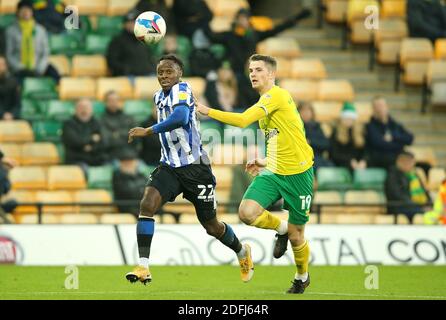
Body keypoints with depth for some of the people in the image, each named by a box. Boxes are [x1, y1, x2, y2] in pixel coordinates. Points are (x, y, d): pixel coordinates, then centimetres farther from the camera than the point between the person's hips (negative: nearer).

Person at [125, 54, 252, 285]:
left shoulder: (181, 89, -14)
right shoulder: (158, 96, 10)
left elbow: (181, 118, -34)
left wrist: (147, 131, -33)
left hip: (195, 168, -6)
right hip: (169, 167, 6)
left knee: (211, 226, 8)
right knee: (147, 204, -21)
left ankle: (242, 253, 38)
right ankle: (143, 267, -24)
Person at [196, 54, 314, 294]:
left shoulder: (277, 95, -16)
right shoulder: (263, 104, 14)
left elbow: (243, 120, -29)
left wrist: (208, 111, -26)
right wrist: (267, 163, 16)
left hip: (297, 173, -8)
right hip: (274, 172, 8)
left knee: (295, 235, 2)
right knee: (247, 212, -16)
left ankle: (302, 277, 30)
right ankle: (281, 228, 14)